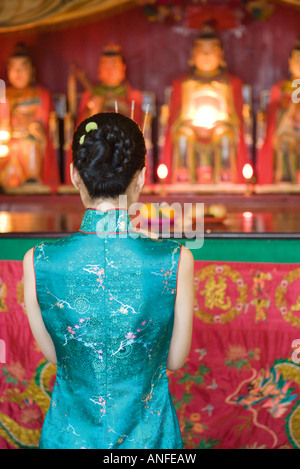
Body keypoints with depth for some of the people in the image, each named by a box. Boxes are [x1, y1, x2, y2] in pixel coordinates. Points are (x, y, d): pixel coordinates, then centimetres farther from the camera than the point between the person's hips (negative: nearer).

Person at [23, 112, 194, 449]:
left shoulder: (38, 263, -17)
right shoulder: (176, 261, -19)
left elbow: (53, 354, -1)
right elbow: (175, 359, -5)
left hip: (69, 435, 1)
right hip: (148, 435, 0)